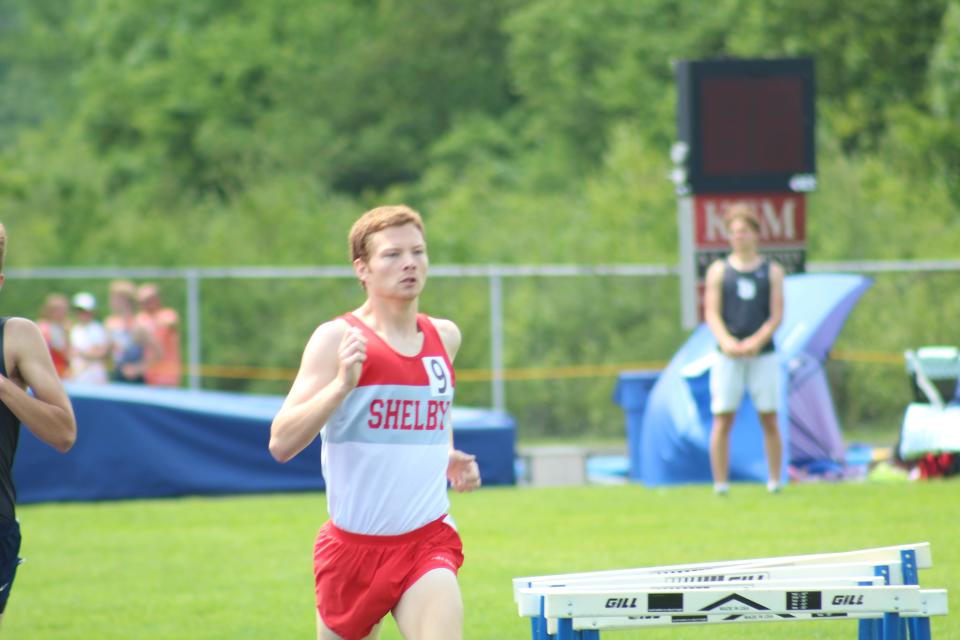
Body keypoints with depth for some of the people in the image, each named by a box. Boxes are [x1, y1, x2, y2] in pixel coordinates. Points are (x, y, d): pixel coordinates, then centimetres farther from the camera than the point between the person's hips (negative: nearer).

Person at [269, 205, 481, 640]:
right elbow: (281, 443, -18)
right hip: (354, 544, -2)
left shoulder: (445, 337, 7)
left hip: (428, 541, 2)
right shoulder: (337, 339, -9)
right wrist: (342, 384, -30)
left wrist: (449, 458, 10)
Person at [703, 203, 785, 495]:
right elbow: (711, 313, 2)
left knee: (769, 420, 0)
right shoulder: (719, 271, 10)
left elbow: (777, 315, 2)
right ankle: (720, 484, -5)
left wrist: (756, 341, -15)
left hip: (763, 353, 0)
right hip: (728, 355, 0)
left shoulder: (772, 271, 9)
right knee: (722, 420, -6)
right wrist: (726, 341, -16)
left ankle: (774, 482, 6)